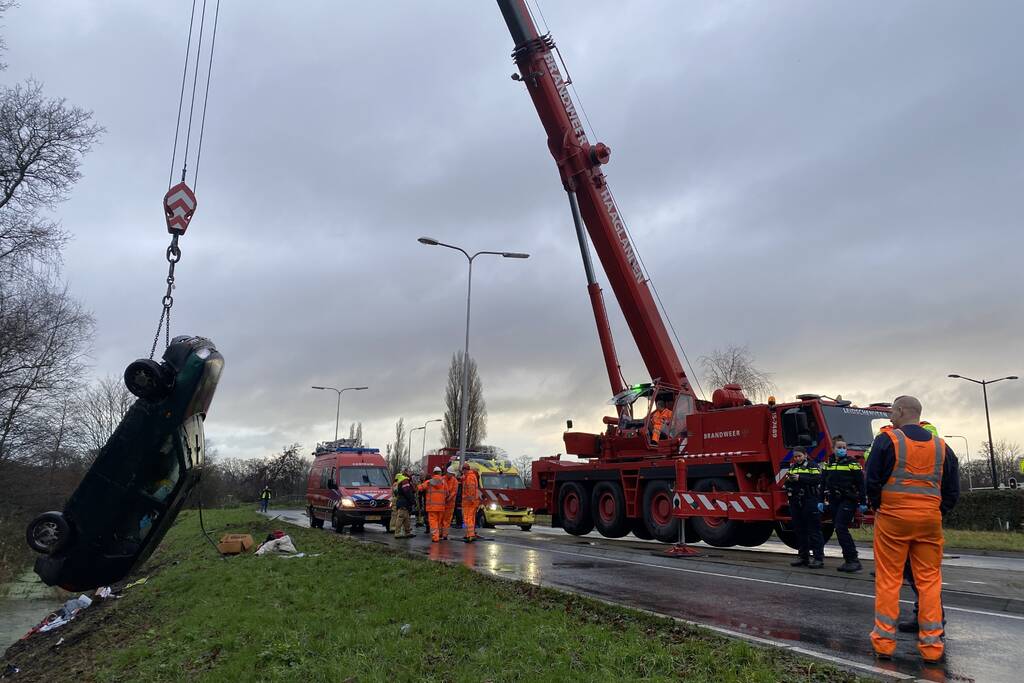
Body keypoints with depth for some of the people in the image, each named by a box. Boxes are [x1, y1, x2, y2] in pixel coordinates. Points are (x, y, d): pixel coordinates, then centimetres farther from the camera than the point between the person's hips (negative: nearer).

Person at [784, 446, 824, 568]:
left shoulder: (812, 466, 0)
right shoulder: (792, 467, 18)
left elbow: (817, 479, -16)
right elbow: (786, 485, 17)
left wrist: (800, 478, -21)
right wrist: (788, 480, -6)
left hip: (810, 502, -6)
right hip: (795, 503, 6)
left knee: (814, 531, -5)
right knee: (799, 531, 10)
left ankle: (819, 558, -3)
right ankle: (803, 556, 17)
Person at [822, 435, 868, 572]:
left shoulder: (852, 463, -5)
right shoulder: (829, 464, 11)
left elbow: (861, 484, -8)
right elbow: (823, 484, 16)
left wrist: (863, 503, -10)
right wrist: (821, 501, 13)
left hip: (848, 501, -6)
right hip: (834, 502, 6)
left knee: (841, 528, -14)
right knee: (840, 530, 7)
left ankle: (853, 560, -8)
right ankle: (849, 561, 15)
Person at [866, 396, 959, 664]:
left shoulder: (887, 440, -6)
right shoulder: (941, 446, 8)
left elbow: (872, 481, -6)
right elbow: (952, 491, 10)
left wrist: (877, 506, 10)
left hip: (892, 517, -3)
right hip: (930, 520, 3)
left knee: (888, 579, 3)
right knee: (930, 580, 9)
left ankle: (884, 641, 8)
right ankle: (932, 646, 11)